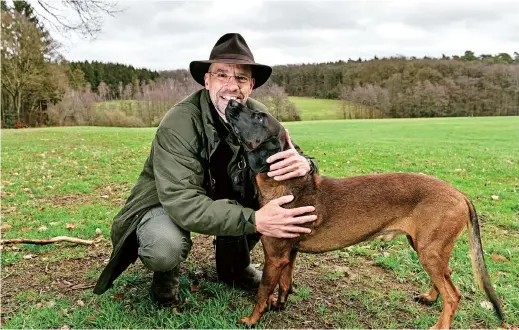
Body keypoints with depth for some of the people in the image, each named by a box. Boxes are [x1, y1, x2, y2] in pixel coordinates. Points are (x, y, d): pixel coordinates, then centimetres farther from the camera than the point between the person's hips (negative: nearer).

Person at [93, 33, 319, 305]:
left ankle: (234, 265, 8)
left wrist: (303, 164, -40)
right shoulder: (178, 124, -31)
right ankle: (166, 273, 6)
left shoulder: (258, 116, -15)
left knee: (283, 192, -16)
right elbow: (181, 202, -38)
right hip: (167, 204, -5)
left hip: (226, 197, 5)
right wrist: (253, 220, -50)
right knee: (164, 249, -36)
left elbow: (290, 155, -12)